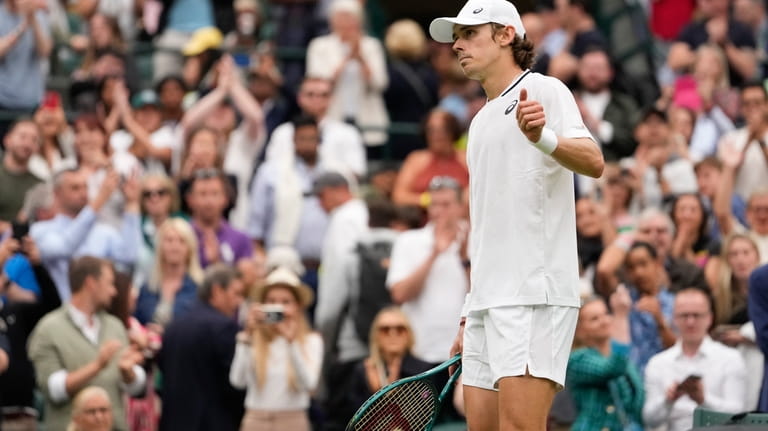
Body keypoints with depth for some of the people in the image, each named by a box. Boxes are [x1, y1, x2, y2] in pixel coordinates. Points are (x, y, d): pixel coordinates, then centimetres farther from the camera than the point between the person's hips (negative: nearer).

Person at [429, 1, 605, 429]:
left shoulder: (543, 91, -1)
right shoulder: (482, 121, 25)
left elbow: (593, 162, -18)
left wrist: (542, 138, -39)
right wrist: (471, 318, 24)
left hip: (534, 293, -9)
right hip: (488, 298, 9)